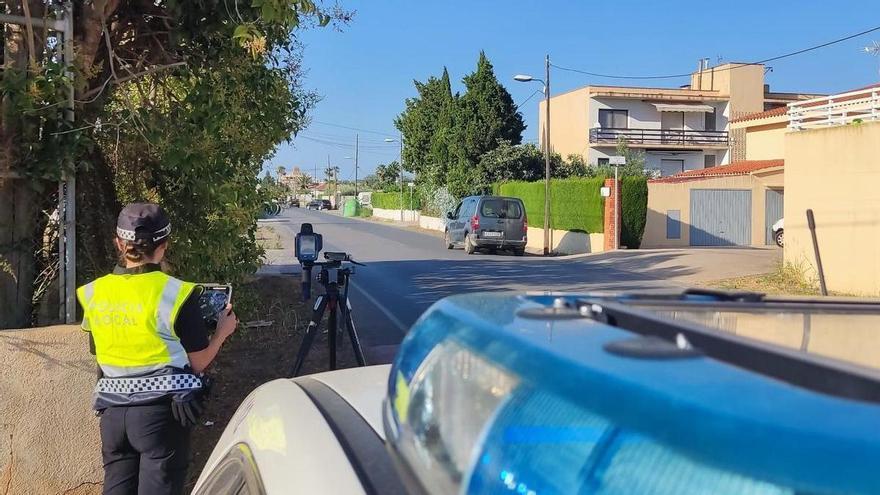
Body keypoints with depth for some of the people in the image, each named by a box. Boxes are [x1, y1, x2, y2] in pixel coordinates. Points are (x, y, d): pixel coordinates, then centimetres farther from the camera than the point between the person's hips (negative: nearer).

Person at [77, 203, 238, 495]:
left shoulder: (93, 294, 2)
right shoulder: (174, 293, -12)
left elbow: (101, 356, 13)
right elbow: (197, 362, -6)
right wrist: (223, 331, 10)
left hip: (112, 410, 4)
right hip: (162, 409, -4)